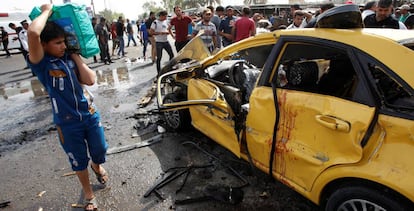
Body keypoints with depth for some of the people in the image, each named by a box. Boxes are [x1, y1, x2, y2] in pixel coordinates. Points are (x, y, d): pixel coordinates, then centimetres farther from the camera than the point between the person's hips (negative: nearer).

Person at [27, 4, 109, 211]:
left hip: (89, 114, 4)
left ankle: (96, 166, 56)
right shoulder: (41, 63, -14)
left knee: (100, 150, 18)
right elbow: (32, 33, -33)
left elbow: (90, 80, -8)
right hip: (67, 122, -4)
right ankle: (88, 194, 37)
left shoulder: (69, 58, 1)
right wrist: (46, 11, -17)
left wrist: (76, 57, -8)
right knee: (79, 160, 13)